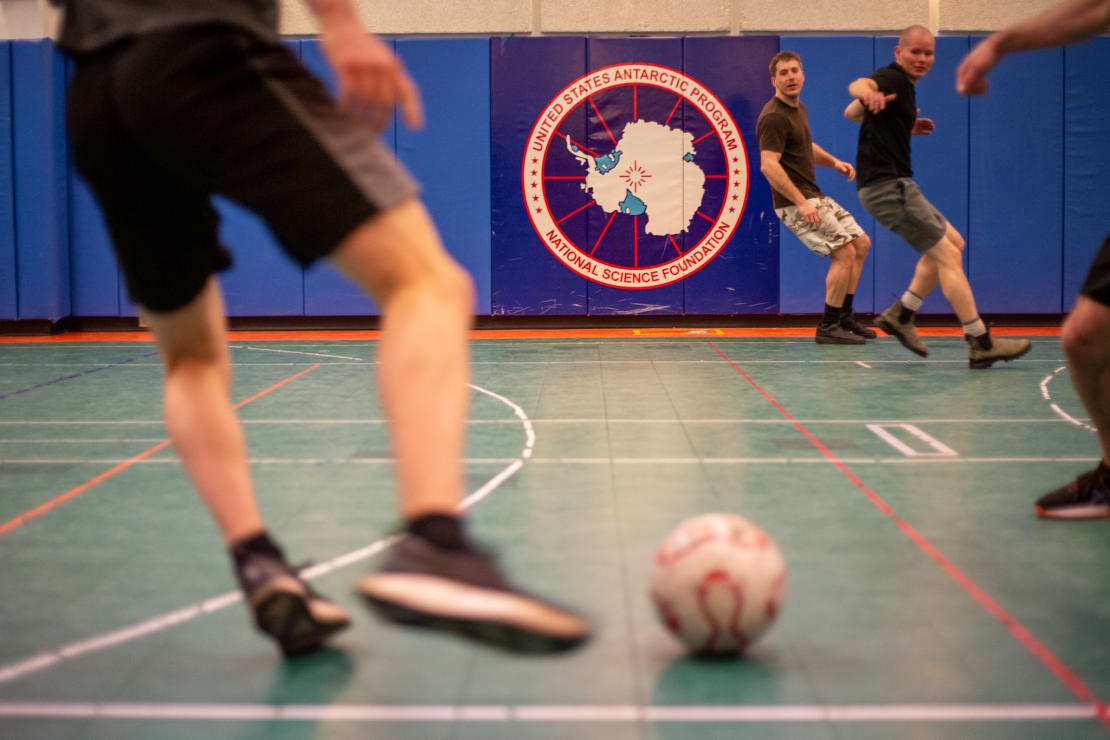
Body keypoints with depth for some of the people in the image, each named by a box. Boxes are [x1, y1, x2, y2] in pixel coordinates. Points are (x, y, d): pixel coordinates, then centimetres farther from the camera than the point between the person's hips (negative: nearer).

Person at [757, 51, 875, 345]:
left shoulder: (798, 108, 15)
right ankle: (828, 328, -5)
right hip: (795, 202, -10)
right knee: (844, 253, -14)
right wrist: (801, 203, -28)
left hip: (813, 197, 10)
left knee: (861, 243, 13)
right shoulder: (774, 117, -17)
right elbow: (769, 165, -25)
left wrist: (833, 162, 11)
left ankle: (844, 317, 20)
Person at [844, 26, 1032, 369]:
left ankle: (901, 314, 14)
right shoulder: (892, 79, -12)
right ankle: (981, 345, -9)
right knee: (947, 255, -10)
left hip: (894, 184, 11)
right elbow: (858, 84, -35)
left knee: (952, 242, 17)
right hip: (886, 184, -11)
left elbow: (851, 113, 28)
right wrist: (869, 92, -60)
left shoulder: (903, 86, 17)